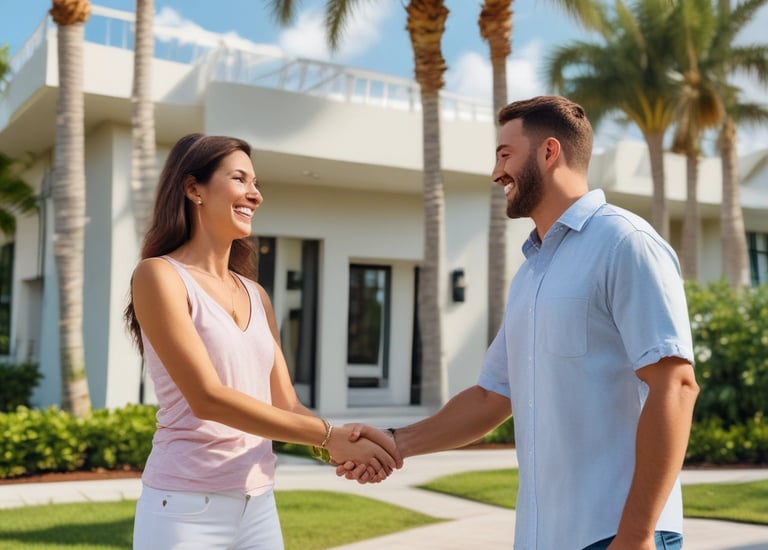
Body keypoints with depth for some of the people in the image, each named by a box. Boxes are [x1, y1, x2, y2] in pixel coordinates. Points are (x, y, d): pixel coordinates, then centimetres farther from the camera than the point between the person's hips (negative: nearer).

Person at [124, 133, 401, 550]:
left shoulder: (256, 296, 11)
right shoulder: (159, 276, -8)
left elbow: (285, 403, 7)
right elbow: (206, 398, -17)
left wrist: (344, 445, -13)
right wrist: (327, 436, -19)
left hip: (259, 507, 6)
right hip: (185, 510, -6)